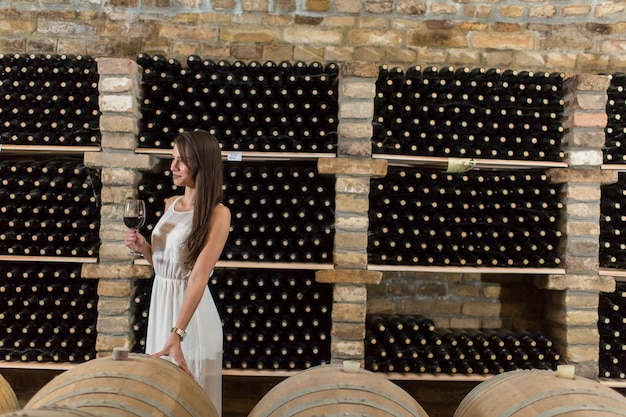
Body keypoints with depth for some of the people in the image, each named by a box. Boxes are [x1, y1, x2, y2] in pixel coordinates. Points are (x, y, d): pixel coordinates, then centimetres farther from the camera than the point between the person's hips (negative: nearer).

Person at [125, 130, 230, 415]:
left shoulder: (217, 214, -15)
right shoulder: (171, 204, 7)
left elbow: (199, 275, -25)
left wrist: (177, 335, -31)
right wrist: (143, 248, -3)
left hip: (191, 310, -7)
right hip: (160, 302, 7)